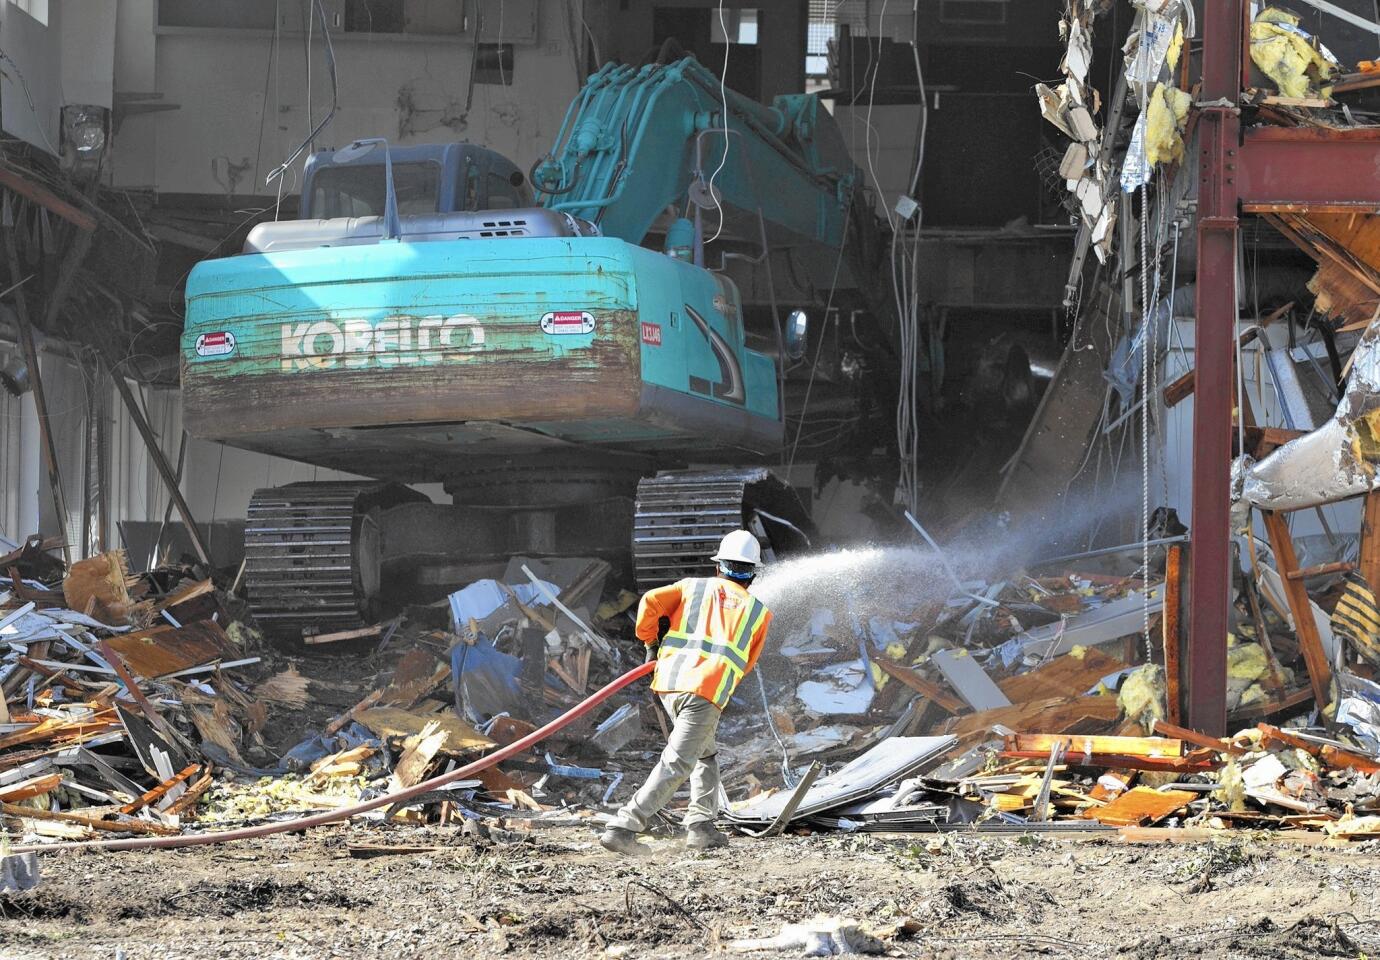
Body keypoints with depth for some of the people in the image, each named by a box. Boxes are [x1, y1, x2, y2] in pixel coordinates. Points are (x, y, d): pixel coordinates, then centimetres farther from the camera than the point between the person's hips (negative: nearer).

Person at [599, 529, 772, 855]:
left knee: (705, 753, 25)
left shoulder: (694, 586, 18)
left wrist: (649, 640, 17)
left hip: (669, 682, 4)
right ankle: (623, 827, -22)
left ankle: (701, 827, 17)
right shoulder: (758, 611, 17)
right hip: (706, 692, -4)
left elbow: (651, 601, 2)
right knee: (677, 764, -10)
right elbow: (747, 663, 22)